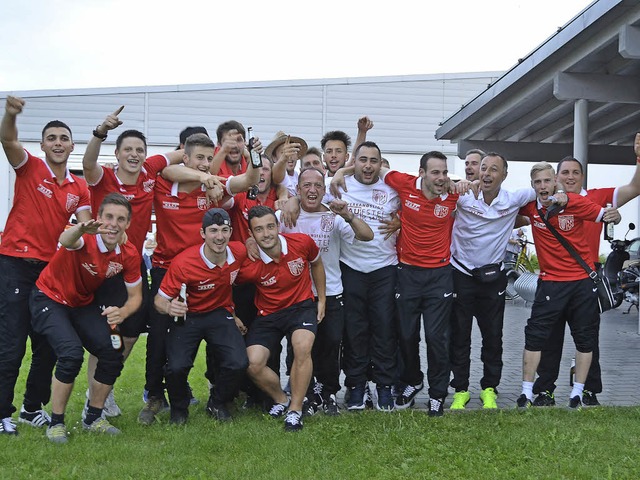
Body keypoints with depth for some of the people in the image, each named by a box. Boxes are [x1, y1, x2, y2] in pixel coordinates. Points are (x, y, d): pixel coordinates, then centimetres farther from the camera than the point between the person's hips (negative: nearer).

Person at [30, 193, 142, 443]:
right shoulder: (86, 239, -29)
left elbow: (135, 296, -2)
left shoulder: (129, 254, -12)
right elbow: (65, 241, -54)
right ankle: (56, 423, -6)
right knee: (71, 353, -26)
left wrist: (121, 313, -25)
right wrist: (80, 229, -79)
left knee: (113, 354, -8)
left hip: (83, 304, 6)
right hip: (50, 298, -5)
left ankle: (93, 418, 15)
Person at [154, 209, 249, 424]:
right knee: (177, 366, -27)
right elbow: (160, 299, -17)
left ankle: (217, 404, 11)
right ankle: (179, 409, 8)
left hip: (220, 313, 3)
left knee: (239, 363, -22)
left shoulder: (239, 252, -12)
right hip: (187, 316, -3)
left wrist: (234, 314, 12)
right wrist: (169, 307, -40)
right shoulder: (183, 263, -25)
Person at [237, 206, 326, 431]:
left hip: (301, 305, -1)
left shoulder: (302, 243, -15)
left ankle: (295, 410, -14)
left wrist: (321, 300, 11)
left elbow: (316, 264, 9)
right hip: (268, 313, 1)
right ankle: (281, 399, 15)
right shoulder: (249, 264, -20)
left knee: (302, 348, -30)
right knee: (253, 364, -16)